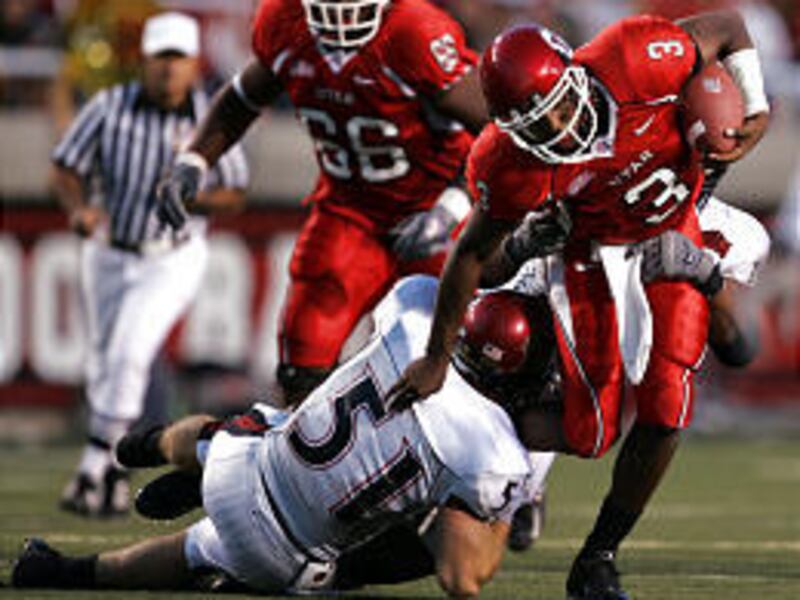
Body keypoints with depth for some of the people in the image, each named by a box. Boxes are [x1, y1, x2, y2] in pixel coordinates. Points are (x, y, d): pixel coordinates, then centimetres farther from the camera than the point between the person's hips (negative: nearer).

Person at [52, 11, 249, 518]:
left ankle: (92, 470, -16)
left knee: (128, 355, -20)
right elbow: (66, 170, -9)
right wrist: (80, 208, -30)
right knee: (105, 364, 14)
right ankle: (115, 472, 35)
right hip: (108, 255, 3)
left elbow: (235, 195, -2)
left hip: (173, 261, -3)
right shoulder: (110, 108, -11)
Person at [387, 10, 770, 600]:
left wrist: (755, 108, -22)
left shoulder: (638, 60, -32)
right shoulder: (516, 166, -30)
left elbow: (728, 27, -13)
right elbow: (473, 252, -15)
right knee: (590, 433, -10)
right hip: (596, 251, -2)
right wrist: (437, 360, -10)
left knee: (665, 411, -6)